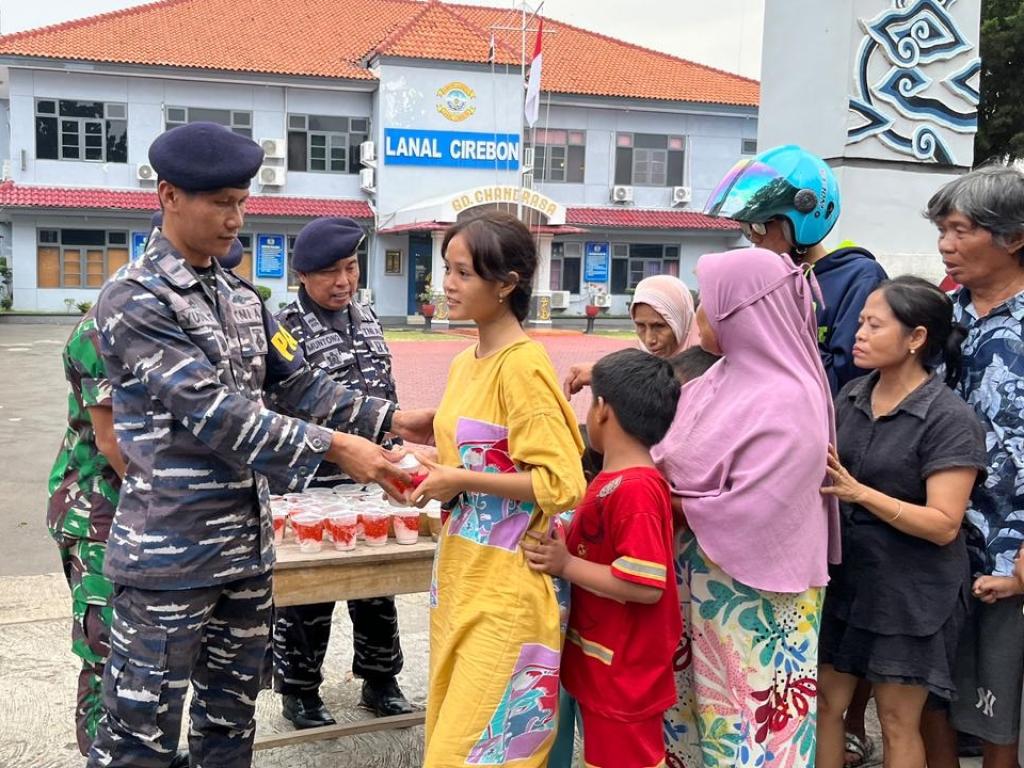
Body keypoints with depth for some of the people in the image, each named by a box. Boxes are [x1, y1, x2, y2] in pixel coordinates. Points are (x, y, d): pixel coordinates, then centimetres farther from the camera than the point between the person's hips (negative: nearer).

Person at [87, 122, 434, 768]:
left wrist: (391, 419, -2)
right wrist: (332, 447, -25)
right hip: (170, 556, -7)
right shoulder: (134, 301, -14)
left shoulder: (243, 298, 10)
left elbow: (296, 382, 10)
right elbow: (211, 412, -22)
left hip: (248, 546, 7)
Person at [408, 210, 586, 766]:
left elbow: (564, 485, -20)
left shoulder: (522, 366, -16)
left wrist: (460, 482, -17)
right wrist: (435, 471, 3)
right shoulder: (464, 363, 10)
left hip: (507, 590, -9)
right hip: (459, 577, 9)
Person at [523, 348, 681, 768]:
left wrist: (565, 565, -23)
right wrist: (560, 549, 2)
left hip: (623, 677, -10)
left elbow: (645, 586, -28)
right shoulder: (618, 480, 7)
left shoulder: (633, 490, -25)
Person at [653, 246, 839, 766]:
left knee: (751, 708, 8)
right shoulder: (721, 381, 3)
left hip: (756, 591, -8)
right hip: (705, 579, 8)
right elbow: (675, 458, 12)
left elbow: (749, 511, -24)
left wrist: (670, 493, -12)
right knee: (702, 698, 19)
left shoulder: (785, 402, -22)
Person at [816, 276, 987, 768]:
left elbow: (944, 525, -21)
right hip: (844, 575, 6)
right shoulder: (851, 396, 2)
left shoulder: (950, 419, -17)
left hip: (911, 593, -6)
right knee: (825, 703, 14)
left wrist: (859, 493, -29)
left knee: (897, 725, 9)